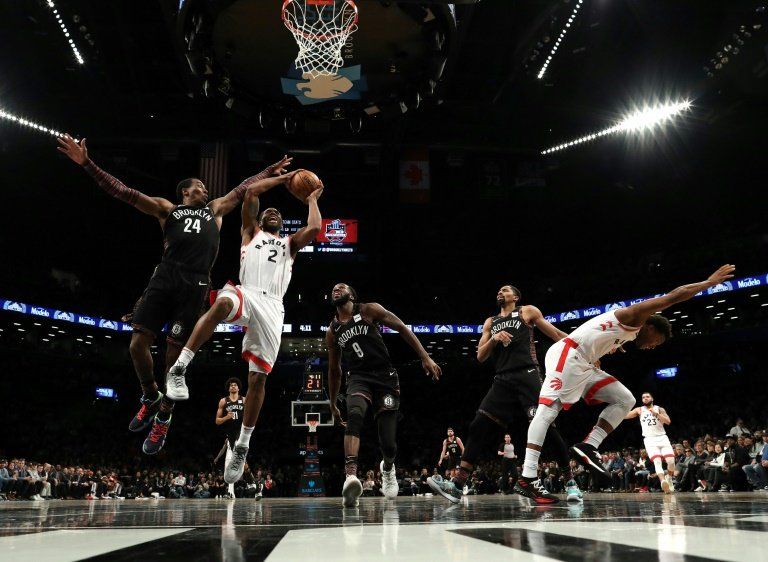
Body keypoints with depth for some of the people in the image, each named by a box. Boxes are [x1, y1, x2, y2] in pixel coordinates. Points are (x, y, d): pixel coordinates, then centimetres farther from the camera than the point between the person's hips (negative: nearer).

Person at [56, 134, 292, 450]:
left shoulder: (215, 209, 29)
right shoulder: (167, 208, 21)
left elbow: (244, 189, 39)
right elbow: (124, 192, 13)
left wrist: (269, 173, 38)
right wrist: (88, 164, 4)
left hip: (195, 284, 0)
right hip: (165, 276, 0)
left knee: (175, 355, 0)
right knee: (138, 344, -5)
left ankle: (164, 417, 17)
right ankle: (150, 398, 22)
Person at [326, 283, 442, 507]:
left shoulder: (369, 310, 1)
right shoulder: (332, 332, 13)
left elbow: (403, 329, -1)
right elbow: (334, 370, 22)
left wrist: (425, 358, -10)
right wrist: (333, 404, 24)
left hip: (385, 377, -2)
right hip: (358, 378, 2)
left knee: (388, 442, -2)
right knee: (355, 416, -34)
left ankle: (387, 468, 35)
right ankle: (350, 476, -46)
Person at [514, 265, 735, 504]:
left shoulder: (629, 334, 26)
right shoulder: (635, 317, -1)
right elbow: (675, 295, -7)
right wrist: (709, 282, 3)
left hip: (584, 364, 10)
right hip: (567, 355, -10)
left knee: (626, 400, 8)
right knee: (547, 410, -19)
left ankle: (587, 448, -2)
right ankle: (527, 479, -26)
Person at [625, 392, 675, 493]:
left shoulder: (660, 409, 8)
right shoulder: (639, 410, 9)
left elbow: (668, 421, -7)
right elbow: (624, 415, 2)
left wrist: (656, 414, -16)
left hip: (662, 438, 1)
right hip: (650, 439, -1)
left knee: (671, 461, -9)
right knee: (657, 461, -22)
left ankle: (669, 478, 21)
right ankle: (663, 482, -40)